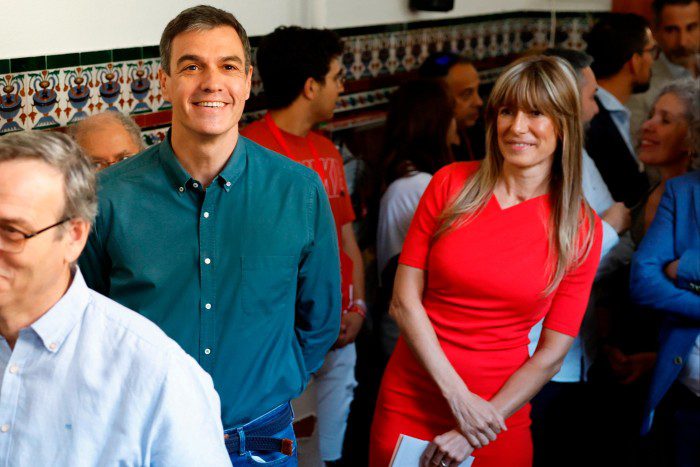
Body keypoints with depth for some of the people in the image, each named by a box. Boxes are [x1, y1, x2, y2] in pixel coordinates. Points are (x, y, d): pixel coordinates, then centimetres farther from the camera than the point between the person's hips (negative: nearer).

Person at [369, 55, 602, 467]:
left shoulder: (581, 228, -6)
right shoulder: (452, 184, -5)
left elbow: (552, 352, -5)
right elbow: (404, 299, -7)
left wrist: (481, 426, -11)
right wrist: (458, 397, -13)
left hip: (499, 415, 0)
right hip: (409, 401, 1)